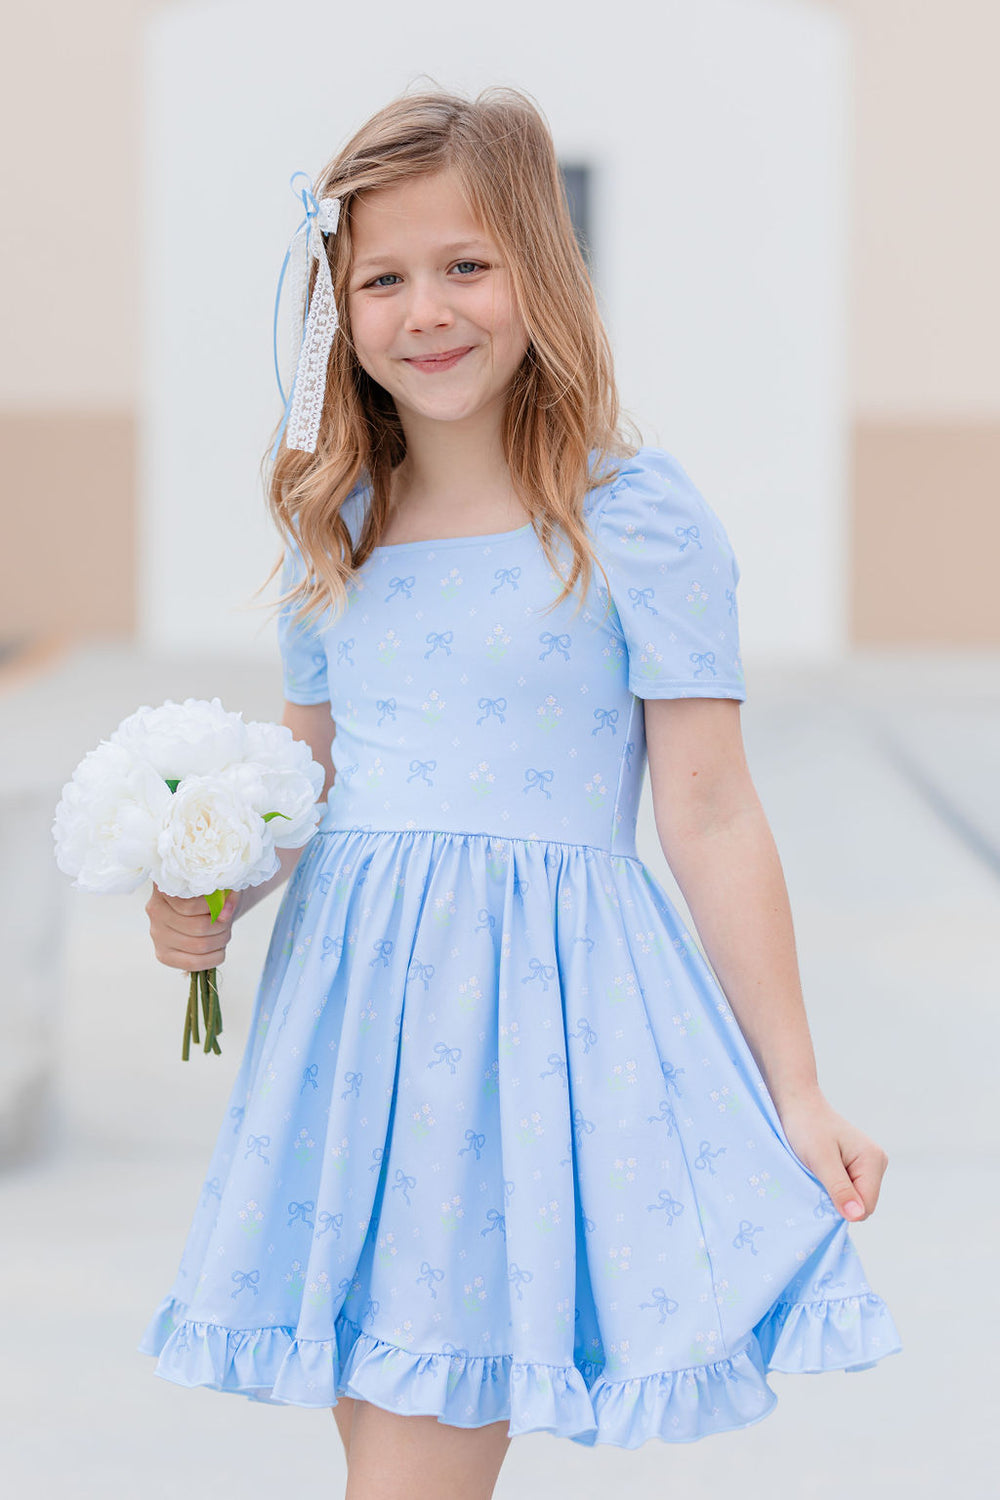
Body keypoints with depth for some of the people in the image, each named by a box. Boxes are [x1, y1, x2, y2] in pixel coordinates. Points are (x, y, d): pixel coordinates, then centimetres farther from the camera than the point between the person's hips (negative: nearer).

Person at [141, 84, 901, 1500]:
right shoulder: (335, 529, 9)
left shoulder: (635, 519, -6)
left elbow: (710, 815, -5)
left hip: (538, 1005, -5)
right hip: (352, 1010, 5)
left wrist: (795, 1098, -3)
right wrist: (212, 903, 0)